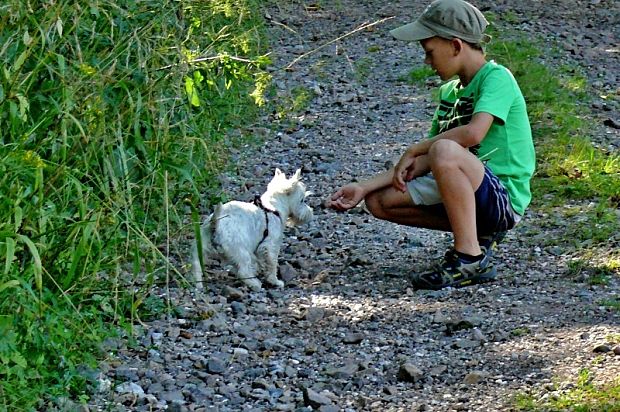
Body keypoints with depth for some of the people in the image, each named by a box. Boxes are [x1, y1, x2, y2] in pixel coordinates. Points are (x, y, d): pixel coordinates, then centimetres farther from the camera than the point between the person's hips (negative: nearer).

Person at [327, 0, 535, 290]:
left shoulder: (496, 78, -11)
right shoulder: (450, 91, 13)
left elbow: (474, 133, -30)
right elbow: (426, 163, 11)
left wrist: (414, 150, -15)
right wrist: (364, 187, 4)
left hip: (504, 198, -9)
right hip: (469, 195, 9)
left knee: (445, 151, -34)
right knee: (379, 201, 1)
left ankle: (471, 260, -24)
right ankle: (475, 236, 5)